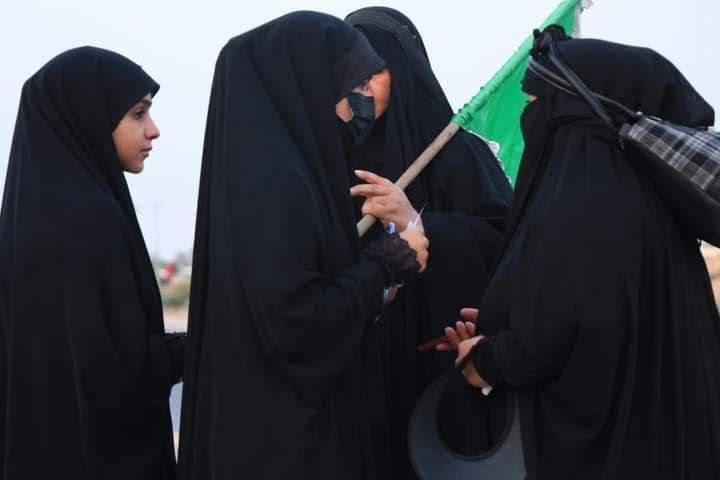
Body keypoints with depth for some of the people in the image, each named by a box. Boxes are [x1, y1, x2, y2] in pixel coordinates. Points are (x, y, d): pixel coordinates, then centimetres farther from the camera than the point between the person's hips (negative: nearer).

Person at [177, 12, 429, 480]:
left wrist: (375, 262, 13)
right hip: (284, 434, -9)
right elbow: (296, 325, -25)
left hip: (281, 421, 9)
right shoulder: (275, 179, -20)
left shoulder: (264, 164, 8)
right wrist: (387, 263, -13)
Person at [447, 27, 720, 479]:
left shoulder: (570, 208, -22)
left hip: (592, 438, -8)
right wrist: (500, 330, 17)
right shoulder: (642, 188, 4)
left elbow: (541, 346, -21)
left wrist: (485, 359, -1)